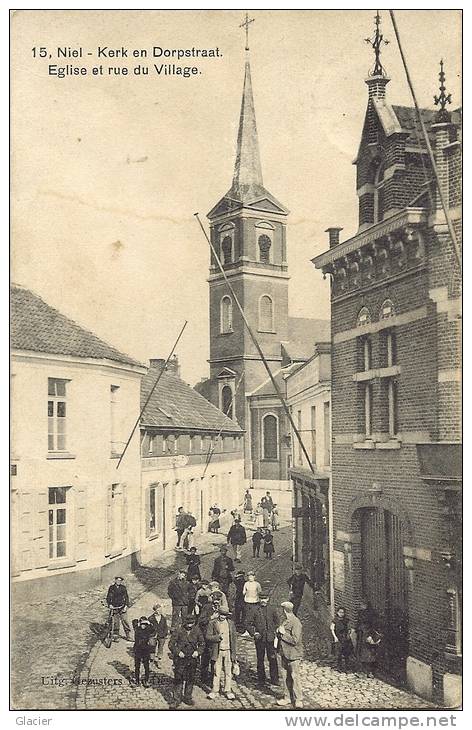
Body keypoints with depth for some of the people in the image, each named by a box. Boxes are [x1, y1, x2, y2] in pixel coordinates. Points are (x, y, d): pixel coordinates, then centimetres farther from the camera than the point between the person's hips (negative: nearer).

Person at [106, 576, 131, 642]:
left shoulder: (123, 587, 4)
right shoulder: (111, 587, 2)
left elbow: (126, 597, 8)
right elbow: (108, 597, 6)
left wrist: (126, 605, -2)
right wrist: (109, 604, -8)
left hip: (122, 607, 0)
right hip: (114, 608, 0)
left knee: (125, 621, -5)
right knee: (116, 622, 0)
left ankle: (128, 636, 3)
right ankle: (116, 637, 12)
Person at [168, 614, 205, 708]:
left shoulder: (197, 631, 0)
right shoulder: (179, 631, -9)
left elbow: (202, 644, 9)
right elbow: (171, 644, -4)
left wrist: (198, 651, -8)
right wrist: (178, 652, -17)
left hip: (192, 659, 3)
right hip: (180, 659, -3)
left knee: (190, 679, 12)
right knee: (178, 679, -4)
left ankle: (188, 698, 27)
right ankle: (176, 700, 3)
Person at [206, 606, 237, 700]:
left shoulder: (230, 623, 6)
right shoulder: (212, 623, -2)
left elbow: (234, 636, 11)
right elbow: (208, 637, -4)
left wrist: (233, 650, 3)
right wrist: (218, 637, -19)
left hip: (228, 651, 2)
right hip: (217, 651, -2)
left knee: (228, 671, 6)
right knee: (216, 672, 2)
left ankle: (228, 691, 15)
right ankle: (215, 691, 11)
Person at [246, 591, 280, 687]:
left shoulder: (272, 610, 3)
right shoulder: (256, 611, -1)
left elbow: (277, 622, 15)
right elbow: (249, 625, 6)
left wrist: (275, 632, 2)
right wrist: (254, 633, -8)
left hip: (270, 638, 0)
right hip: (259, 639, 0)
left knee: (273, 659, -2)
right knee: (260, 659, 8)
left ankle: (274, 679, 10)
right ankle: (261, 678, 21)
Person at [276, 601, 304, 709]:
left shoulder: (295, 623, -17)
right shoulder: (285, 621, 10)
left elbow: (295, 640, -23)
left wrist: (283, 633, -18)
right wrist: (279, 633, 5)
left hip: (293, 654, -8)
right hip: (284, 653, 8)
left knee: (294, 677, -2)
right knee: (285, 677, 13)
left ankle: (298, 699, 9)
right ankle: (287, 697, 23)